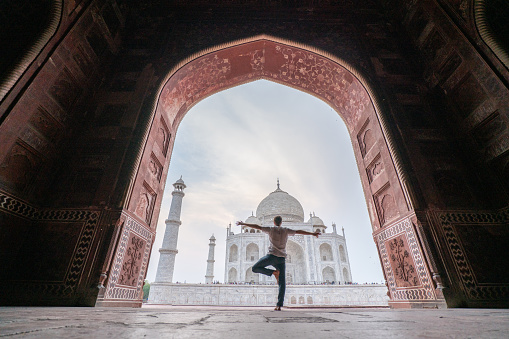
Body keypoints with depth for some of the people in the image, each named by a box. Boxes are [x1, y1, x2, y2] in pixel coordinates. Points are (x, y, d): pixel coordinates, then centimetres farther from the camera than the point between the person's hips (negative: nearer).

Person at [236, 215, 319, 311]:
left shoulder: (271, 229, 6)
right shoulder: (286, 230, 12)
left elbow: (257, 226, 5)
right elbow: (299, 232, 16)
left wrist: (243, 224, 12)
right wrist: (313, 234, 26)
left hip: (272, 255, -3)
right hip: (282, 258, 3)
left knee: (255, 268, 9)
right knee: (282, 283, 6)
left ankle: (273, 272, -7)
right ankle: (279, 305, -3)